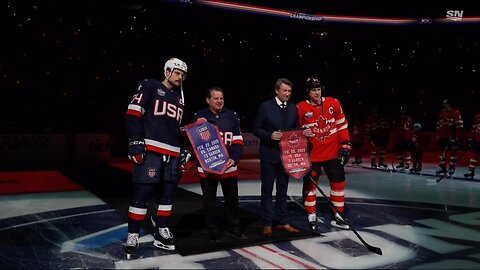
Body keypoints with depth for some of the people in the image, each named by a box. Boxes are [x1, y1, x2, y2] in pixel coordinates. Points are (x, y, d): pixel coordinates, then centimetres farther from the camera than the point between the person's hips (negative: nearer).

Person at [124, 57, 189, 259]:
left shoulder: (180, 98, 22)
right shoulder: (150, 87, 2)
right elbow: (133, 113, -6)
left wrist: (186, 151, 19)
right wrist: (136, 141, -15)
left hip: (173, 153, 7)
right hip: (150, 149, -7)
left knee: (167, 193, 9)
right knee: (142, 192, -8)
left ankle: (161, 233, 20)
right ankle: (133, 235, 2)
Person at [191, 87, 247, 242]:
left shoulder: (232, 116, 2)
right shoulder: (199, 117, -2)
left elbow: (238, 142, 0)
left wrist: (234, 159, -15)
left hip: (229, 166, 2)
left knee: (232, 199, 13)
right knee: (209, 201, 9)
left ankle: (234, 228, 29)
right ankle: (213, 232, 22)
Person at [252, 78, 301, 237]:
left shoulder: (293, 109, 8)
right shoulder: (265, 107, -6)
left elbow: (296, 130, 15)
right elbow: (256, 129, -5)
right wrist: (270, 135, -20)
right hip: (269, 154, -4)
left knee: (283, 190, 13)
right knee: (267, 191, 3)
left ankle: (282, 222, 23)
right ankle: (267, 224, 12)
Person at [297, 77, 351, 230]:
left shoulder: (334, 103, -1)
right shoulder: (300, 108, -7)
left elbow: (342, 125, 7)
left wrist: (345, 145, 4)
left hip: (333, 153, 3)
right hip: (312, 154, -2)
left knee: (339, 182, 7)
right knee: (310, 184, 4)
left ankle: (336, 216, 21)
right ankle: (311, 216, 19)